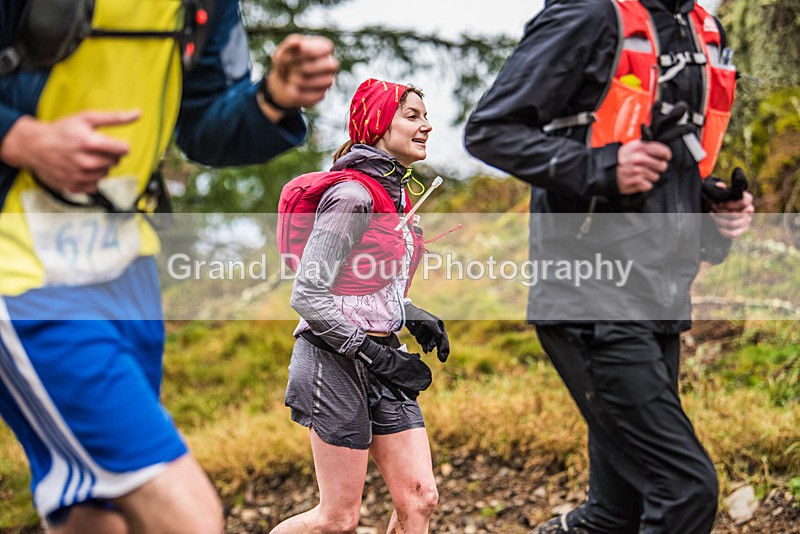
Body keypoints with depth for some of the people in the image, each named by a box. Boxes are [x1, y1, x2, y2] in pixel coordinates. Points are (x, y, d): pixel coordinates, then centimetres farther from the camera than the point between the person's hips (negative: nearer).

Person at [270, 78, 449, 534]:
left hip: (379, 361, 9)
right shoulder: (353, 195, -16)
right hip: (338, 363, -9)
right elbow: (308, 297, -19)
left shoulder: (395, 193, 13)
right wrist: (376, 355, -18)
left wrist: (414, 317, 6)